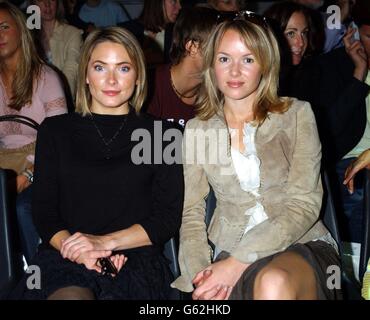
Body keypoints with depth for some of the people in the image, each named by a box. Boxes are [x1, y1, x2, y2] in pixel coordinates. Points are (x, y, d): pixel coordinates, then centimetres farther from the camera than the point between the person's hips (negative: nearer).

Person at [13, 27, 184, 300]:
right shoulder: (55, 131, 15)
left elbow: (169, 218, 5)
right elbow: (44, 213, 9)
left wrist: (105, 241, -9)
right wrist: (76, 251, -13)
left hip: (136, 260, 0)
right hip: (64, 258, 0)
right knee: (70, 294, -35)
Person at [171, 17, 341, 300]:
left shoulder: (296, 114, 3)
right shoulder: (197, 129, 11)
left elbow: (304, 204, -6)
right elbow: (191, 214, 10)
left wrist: (239, 261, -16)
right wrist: (200, 271, -10)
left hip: (304, 245, -1)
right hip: (230, 251, 1)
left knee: (274, 283, -36)